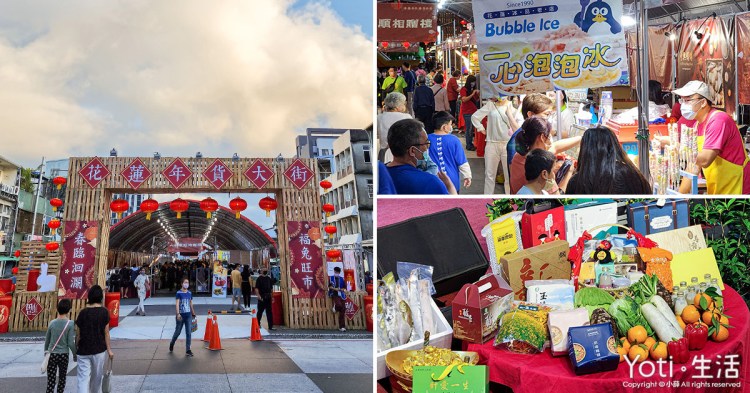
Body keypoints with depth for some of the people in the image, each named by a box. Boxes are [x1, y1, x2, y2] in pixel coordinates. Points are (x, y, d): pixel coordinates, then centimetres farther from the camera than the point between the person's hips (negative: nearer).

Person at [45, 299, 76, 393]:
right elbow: (71, 343, -10)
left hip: (52, 354, 2)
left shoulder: (52, 323, -1)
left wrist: (46, 351, 26)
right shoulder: (70, 324, -10)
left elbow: (47, 340, 9)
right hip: (63, 354, -1)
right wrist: (75, 354, 4)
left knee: (51, 380, -2)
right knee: (62, 378, 16)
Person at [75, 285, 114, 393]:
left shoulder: (83, 312, -4)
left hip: (83, 351, 0)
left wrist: (76, 349, 13)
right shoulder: (104, 312, -6)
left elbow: (78, 334, 0)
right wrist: (109, 349, 3)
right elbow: (106, 333, -4)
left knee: (83, 378, -1)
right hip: (99, 349, 0)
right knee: (97, 376, 16)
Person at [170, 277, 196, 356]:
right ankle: (171, 344, 37)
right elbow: (177, 304, -15)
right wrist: (178, 314, -26)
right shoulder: (179, 293, -8)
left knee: (188, 332, -1)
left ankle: (188, 350, 3)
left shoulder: (189, 293, 8)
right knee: (178, 332, 9)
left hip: (188, 315, 4)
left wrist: (193, 313, 18)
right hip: (181, 315, -4)